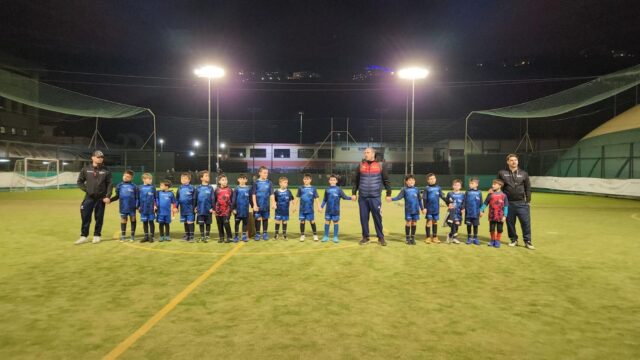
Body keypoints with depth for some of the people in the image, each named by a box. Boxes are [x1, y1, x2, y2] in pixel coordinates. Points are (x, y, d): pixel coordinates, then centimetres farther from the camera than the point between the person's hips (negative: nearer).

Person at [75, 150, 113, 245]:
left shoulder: (106, 171, 1)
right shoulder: (86, 169, 2)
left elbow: (110, 184, 0)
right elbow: (79, 181, 10)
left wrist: (107, 196, -9)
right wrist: (86, 189, -2)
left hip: (101, 198, 0)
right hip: (89, 197, 0)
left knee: (99, 217, 5)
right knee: (85, 216, 0)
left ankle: (97, 235, 16)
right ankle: (84, 236, 11)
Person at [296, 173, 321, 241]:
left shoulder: (313, 188, -1)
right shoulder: (301, 188, 2)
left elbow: (316, 198, 2)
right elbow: (297, 197, 5)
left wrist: (318, 207, 1)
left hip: (310, 209, -1)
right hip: (302, 209, 1)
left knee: (312, 221, 4)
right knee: (302, 221, 6)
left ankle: (315, 235, 17)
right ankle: (302, 235, 18)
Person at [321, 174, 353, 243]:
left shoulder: (338, 189, -2)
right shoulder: (327, 190, 4)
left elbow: (344, 196, -2)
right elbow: (325, 199, 10)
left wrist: (350, 198, -17)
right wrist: (321, 206, 4)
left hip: (336, 210, -2)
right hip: (328, 210, 2)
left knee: (336, 222, 5)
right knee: (327, 222, 5)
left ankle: (335, 237, 14)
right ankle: (326, 236, 15)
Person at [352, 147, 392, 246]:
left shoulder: (380, 166, 3)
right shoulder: (361, 165, 7)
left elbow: (386, 181, 6)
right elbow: (355, 180, 10)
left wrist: (388, 194, 3)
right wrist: (353, 193, 6)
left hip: (375, 197, -2)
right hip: (362, 197, 2)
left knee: (377, 217, 0)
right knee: (363, 217, 6)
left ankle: (381, 237, 11)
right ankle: (365, 237, 17)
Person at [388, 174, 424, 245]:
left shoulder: (416, 189, 5)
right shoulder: (404, 189, -2)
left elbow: (419, 200, 10)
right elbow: (399, 197, -9)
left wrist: (422, 208, 13)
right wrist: (392, 199, -25)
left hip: (416, 210, 2)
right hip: (408, 210, -2)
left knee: (414, 223, 6)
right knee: (408, 222, 2)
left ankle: (413, 238, 17)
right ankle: (407, 238, 13)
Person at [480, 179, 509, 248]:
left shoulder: (504, 195, -4)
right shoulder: (490, 195, 1)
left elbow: (506, 206, -3)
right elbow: (485, 203, 7)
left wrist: (505, 216, -8)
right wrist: (481, 210, 1)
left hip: (500, 217, -1)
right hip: (492, 216, 2)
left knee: (499, 229, 7)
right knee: (492, 229, 8)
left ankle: (497, 241, 21)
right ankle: (492, 240, 24)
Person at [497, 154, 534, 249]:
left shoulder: (523, 173, 5)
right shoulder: (502, 173, 3)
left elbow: (528, 188, 8)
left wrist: (528, 200, 3)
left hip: (522, 203, 0)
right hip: (508, 203, 0)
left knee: (526, 222, -2)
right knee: (510, 223, 7)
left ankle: (527, 241, 9)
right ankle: (514, 240, 22)